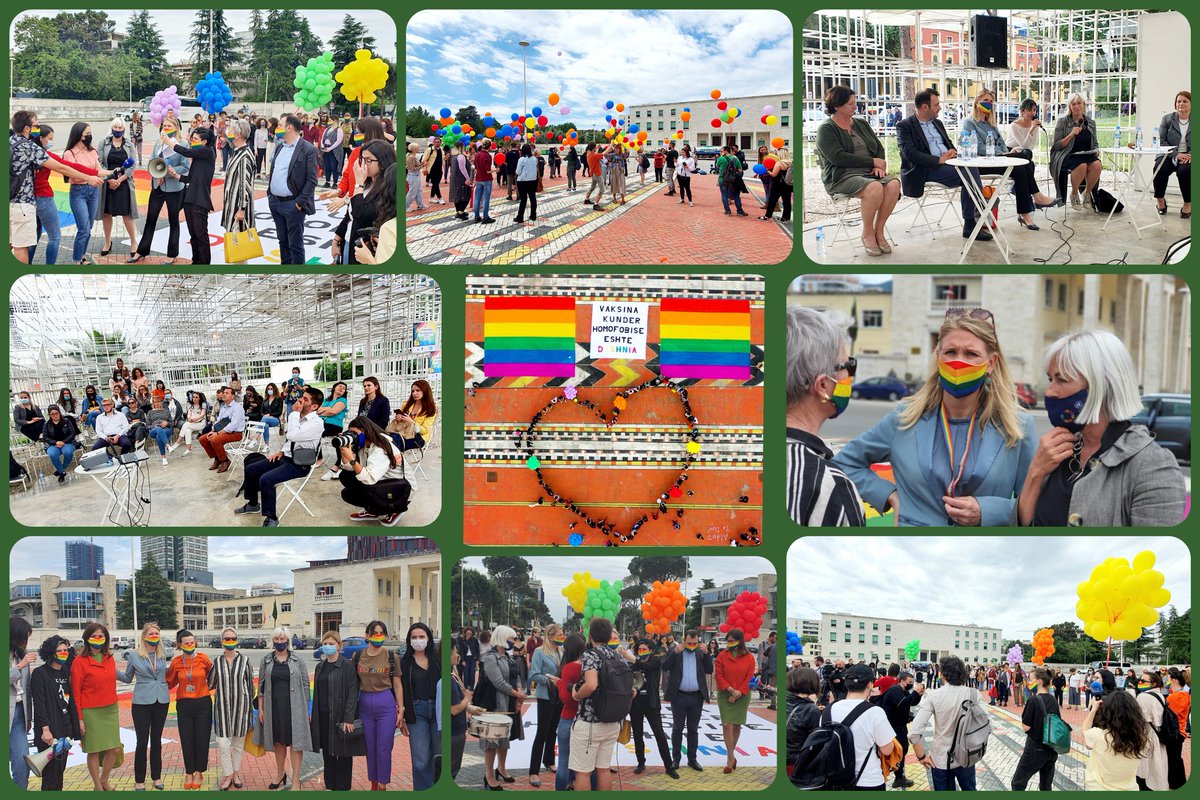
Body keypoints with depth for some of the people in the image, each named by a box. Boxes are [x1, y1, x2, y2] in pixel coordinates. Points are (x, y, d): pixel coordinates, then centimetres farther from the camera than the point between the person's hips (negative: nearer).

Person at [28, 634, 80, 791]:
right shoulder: (40, 674, -8)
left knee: (60, 769, 9)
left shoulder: (65, 672, 13)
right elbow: (39, 703, -14)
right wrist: (45, 729, -19)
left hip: (65, 729, 7)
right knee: (51, 771, -7)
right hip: (50, 730, -7)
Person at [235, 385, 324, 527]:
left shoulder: (316, 423, -21)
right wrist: (281, 451, 6)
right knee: (250, 469, 11)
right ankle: (253, 504, 31)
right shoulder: (295, 416, 5)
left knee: (266, 479, -27)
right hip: (285, 457, 9)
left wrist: (295, 413, -23)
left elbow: (292, 435, -32)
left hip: (299, 465, -9)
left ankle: (271, 519, -12)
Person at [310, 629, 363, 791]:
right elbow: (316, 693, 15)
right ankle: (330, 786, 20)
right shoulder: (320, 667, 12)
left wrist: (348, 718, -17)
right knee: (327, 753, 11)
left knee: (343, 753, 2)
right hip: (323, 716, 5)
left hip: (341, 717, -5)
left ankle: (343, 787, 10)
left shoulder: (347, 667, -7)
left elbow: (352, 694, -11)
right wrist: (314, 716, 10)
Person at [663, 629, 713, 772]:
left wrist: (706, 654, -11)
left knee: (693, 728, 9)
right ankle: (676, 758, 13)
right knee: (677, 728, 5)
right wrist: (675, 652, -22)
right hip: (679, 696, -2)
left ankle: (692, 758, 16)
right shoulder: (675, 651, -1)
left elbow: (709, 670, -1)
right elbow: (664, 666, -11)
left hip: (696, 696, 2)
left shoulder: (701, 653, 5)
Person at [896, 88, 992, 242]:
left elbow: (950, 145, 25)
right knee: (967, 174, -26)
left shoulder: (938, 123, 23)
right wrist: (938, 160, -21)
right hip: (924, 171, -7)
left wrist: (953, 152, -1)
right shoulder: (905, 126, -2)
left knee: (970, 167, -23)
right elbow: (910, 154, -15)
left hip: (946, 164, 7)